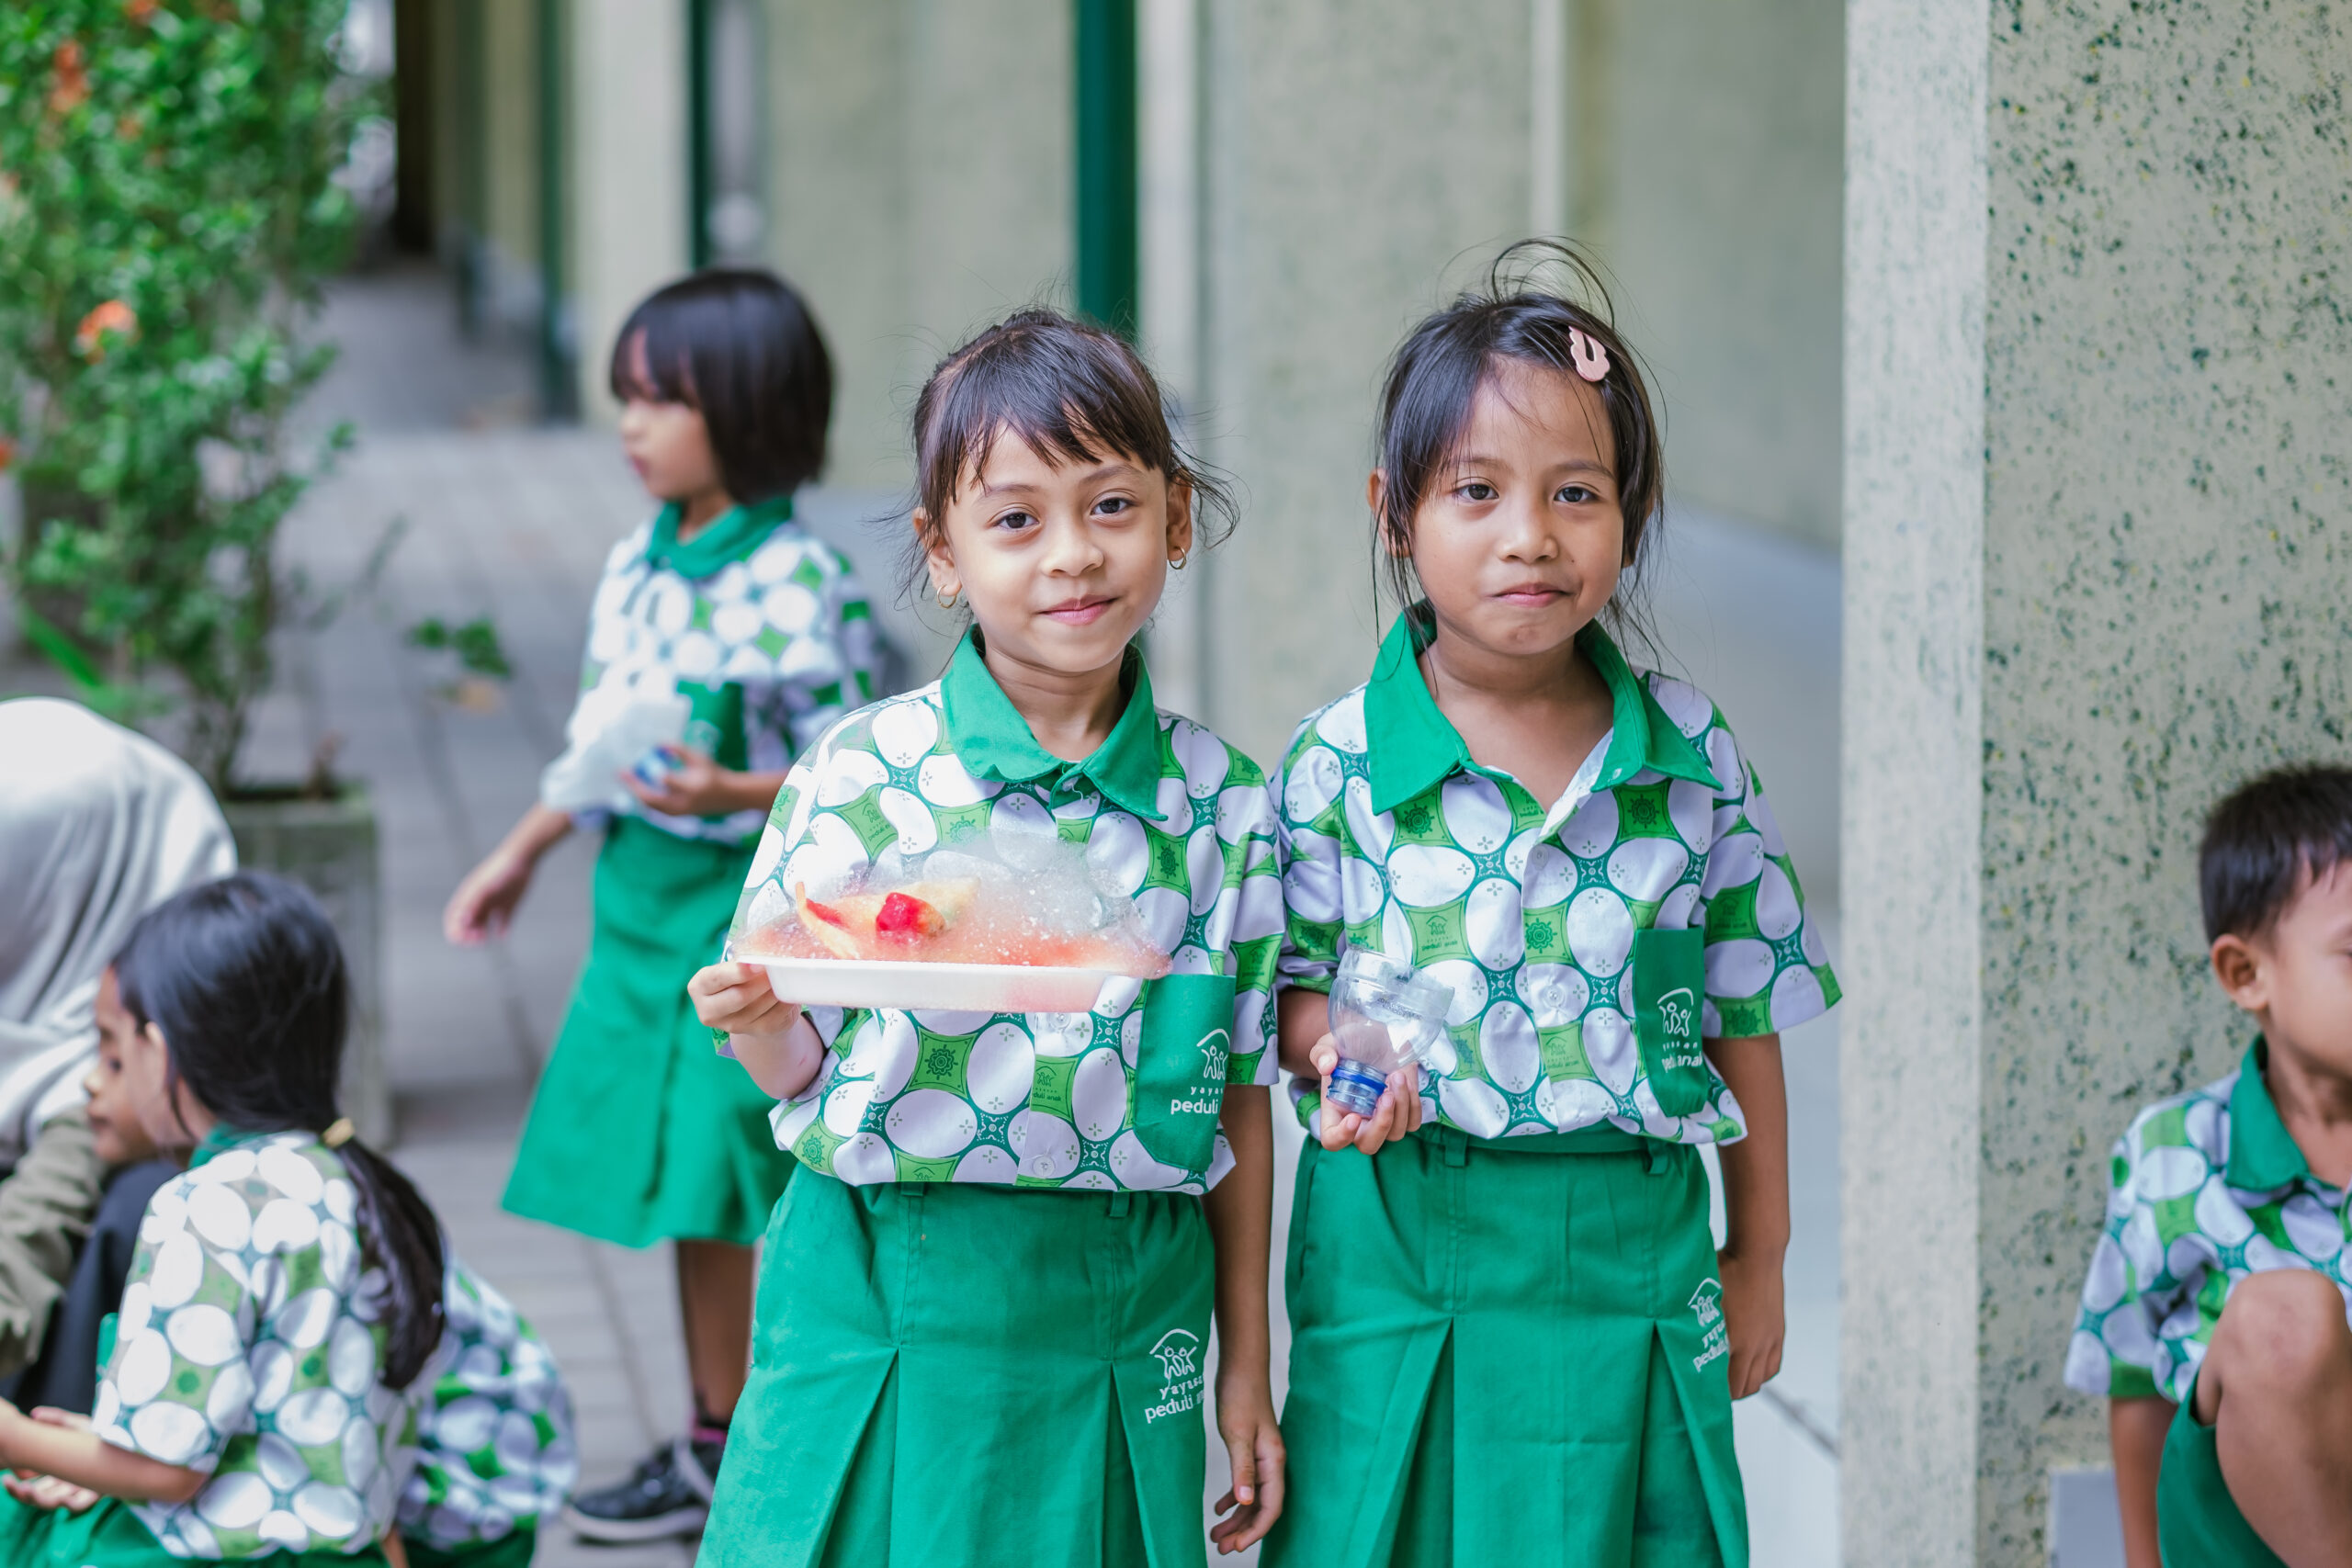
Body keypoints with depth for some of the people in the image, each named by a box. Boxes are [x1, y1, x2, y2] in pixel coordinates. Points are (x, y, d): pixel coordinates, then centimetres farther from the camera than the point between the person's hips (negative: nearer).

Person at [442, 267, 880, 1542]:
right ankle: (710, 1446, 25)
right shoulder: (639, 562, 9)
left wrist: (732, 793, -28)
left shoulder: (797, 584, -15)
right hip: (642, 903, 8)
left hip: (743, 911, -8)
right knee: (690, 1201, 15)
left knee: (735, 1194, -4)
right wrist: (520, 853, 22)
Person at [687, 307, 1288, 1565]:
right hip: (894, 1311, -1)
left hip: (1117, 1329, 2)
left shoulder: (1223, 803, 1)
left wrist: (1245, 1366, 9)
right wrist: (757, 1021, -25)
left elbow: (1237, 1098, 6)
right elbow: (800, 1065, -1)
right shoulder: (863, 776, -5)